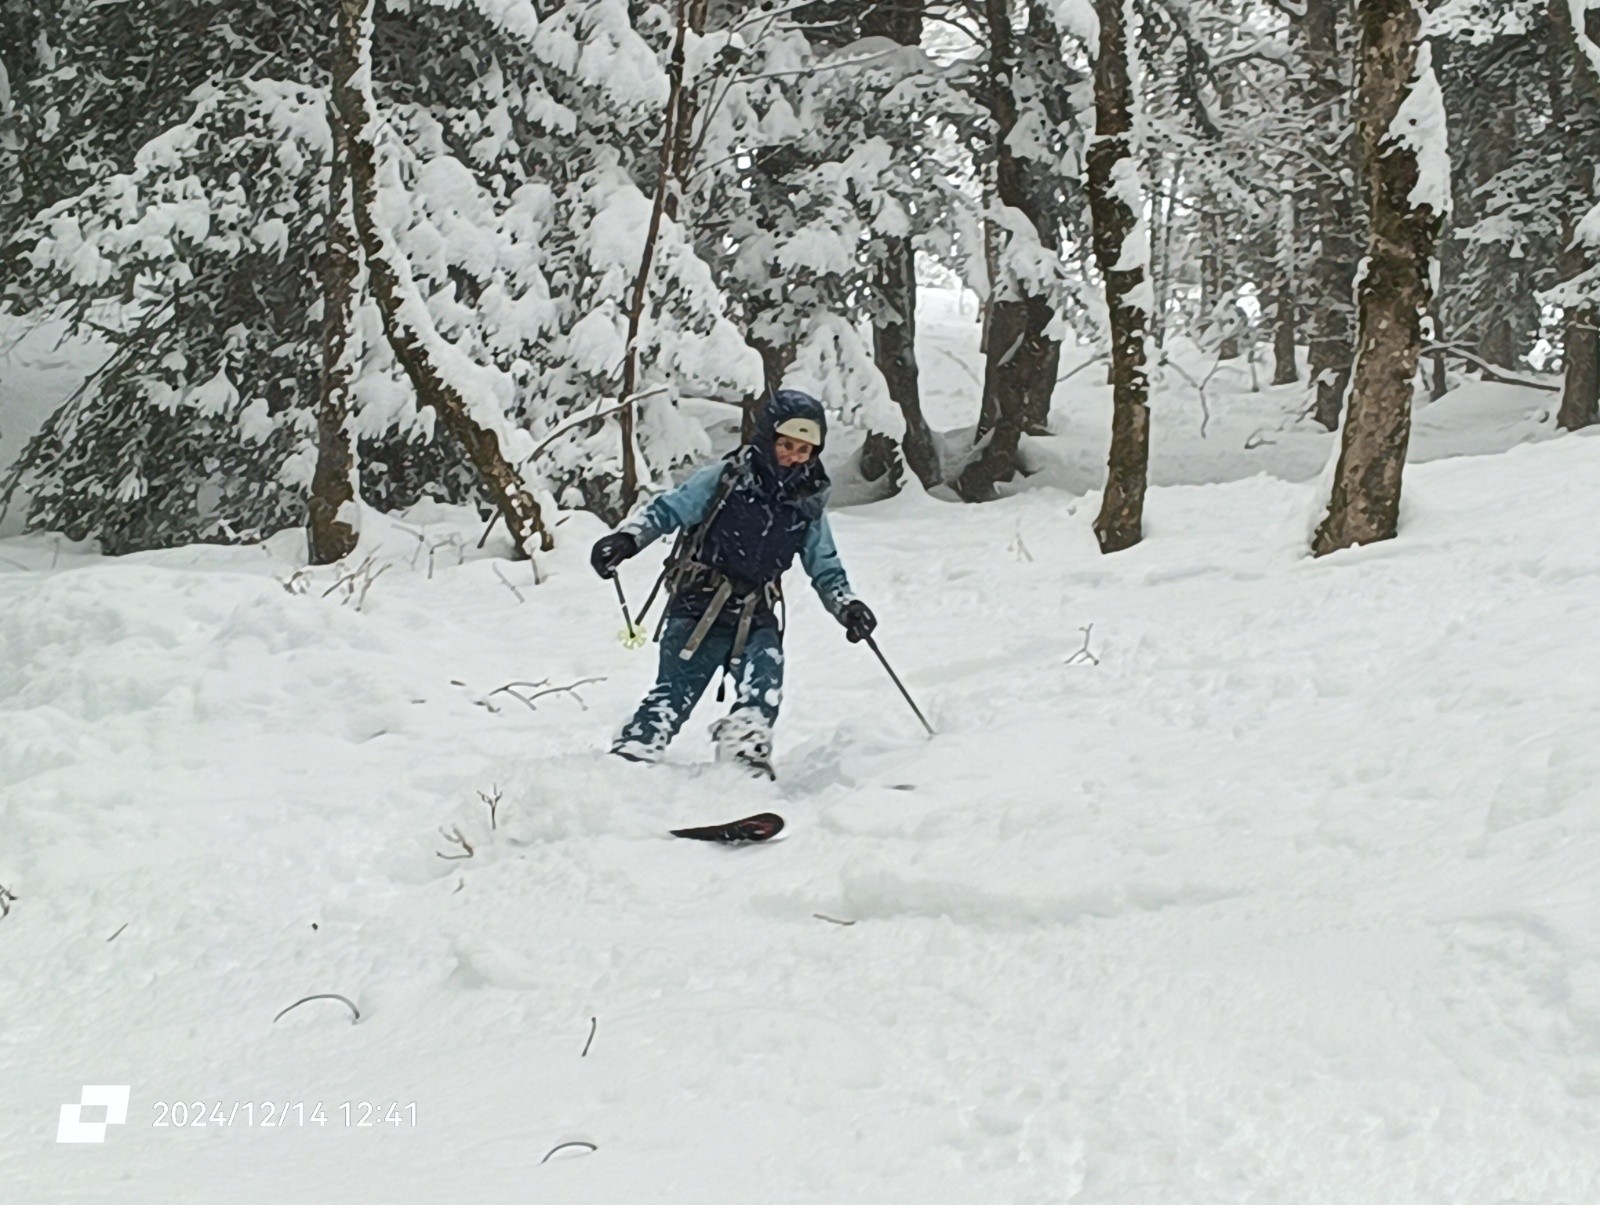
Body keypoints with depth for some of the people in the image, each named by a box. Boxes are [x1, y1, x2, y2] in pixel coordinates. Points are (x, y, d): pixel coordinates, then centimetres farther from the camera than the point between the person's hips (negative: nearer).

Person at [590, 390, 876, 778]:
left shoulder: (808, 505, 9)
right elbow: (667, 510, -3)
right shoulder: (725, 479, -3)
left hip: (756, 618, 3)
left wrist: (847, 605, 0)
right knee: (676, 692, -16)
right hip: (699, 608, -3)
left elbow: (825, 568, 18)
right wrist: (626, 538, -20)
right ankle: (630, 756, -16)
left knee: (763, 688, -22)